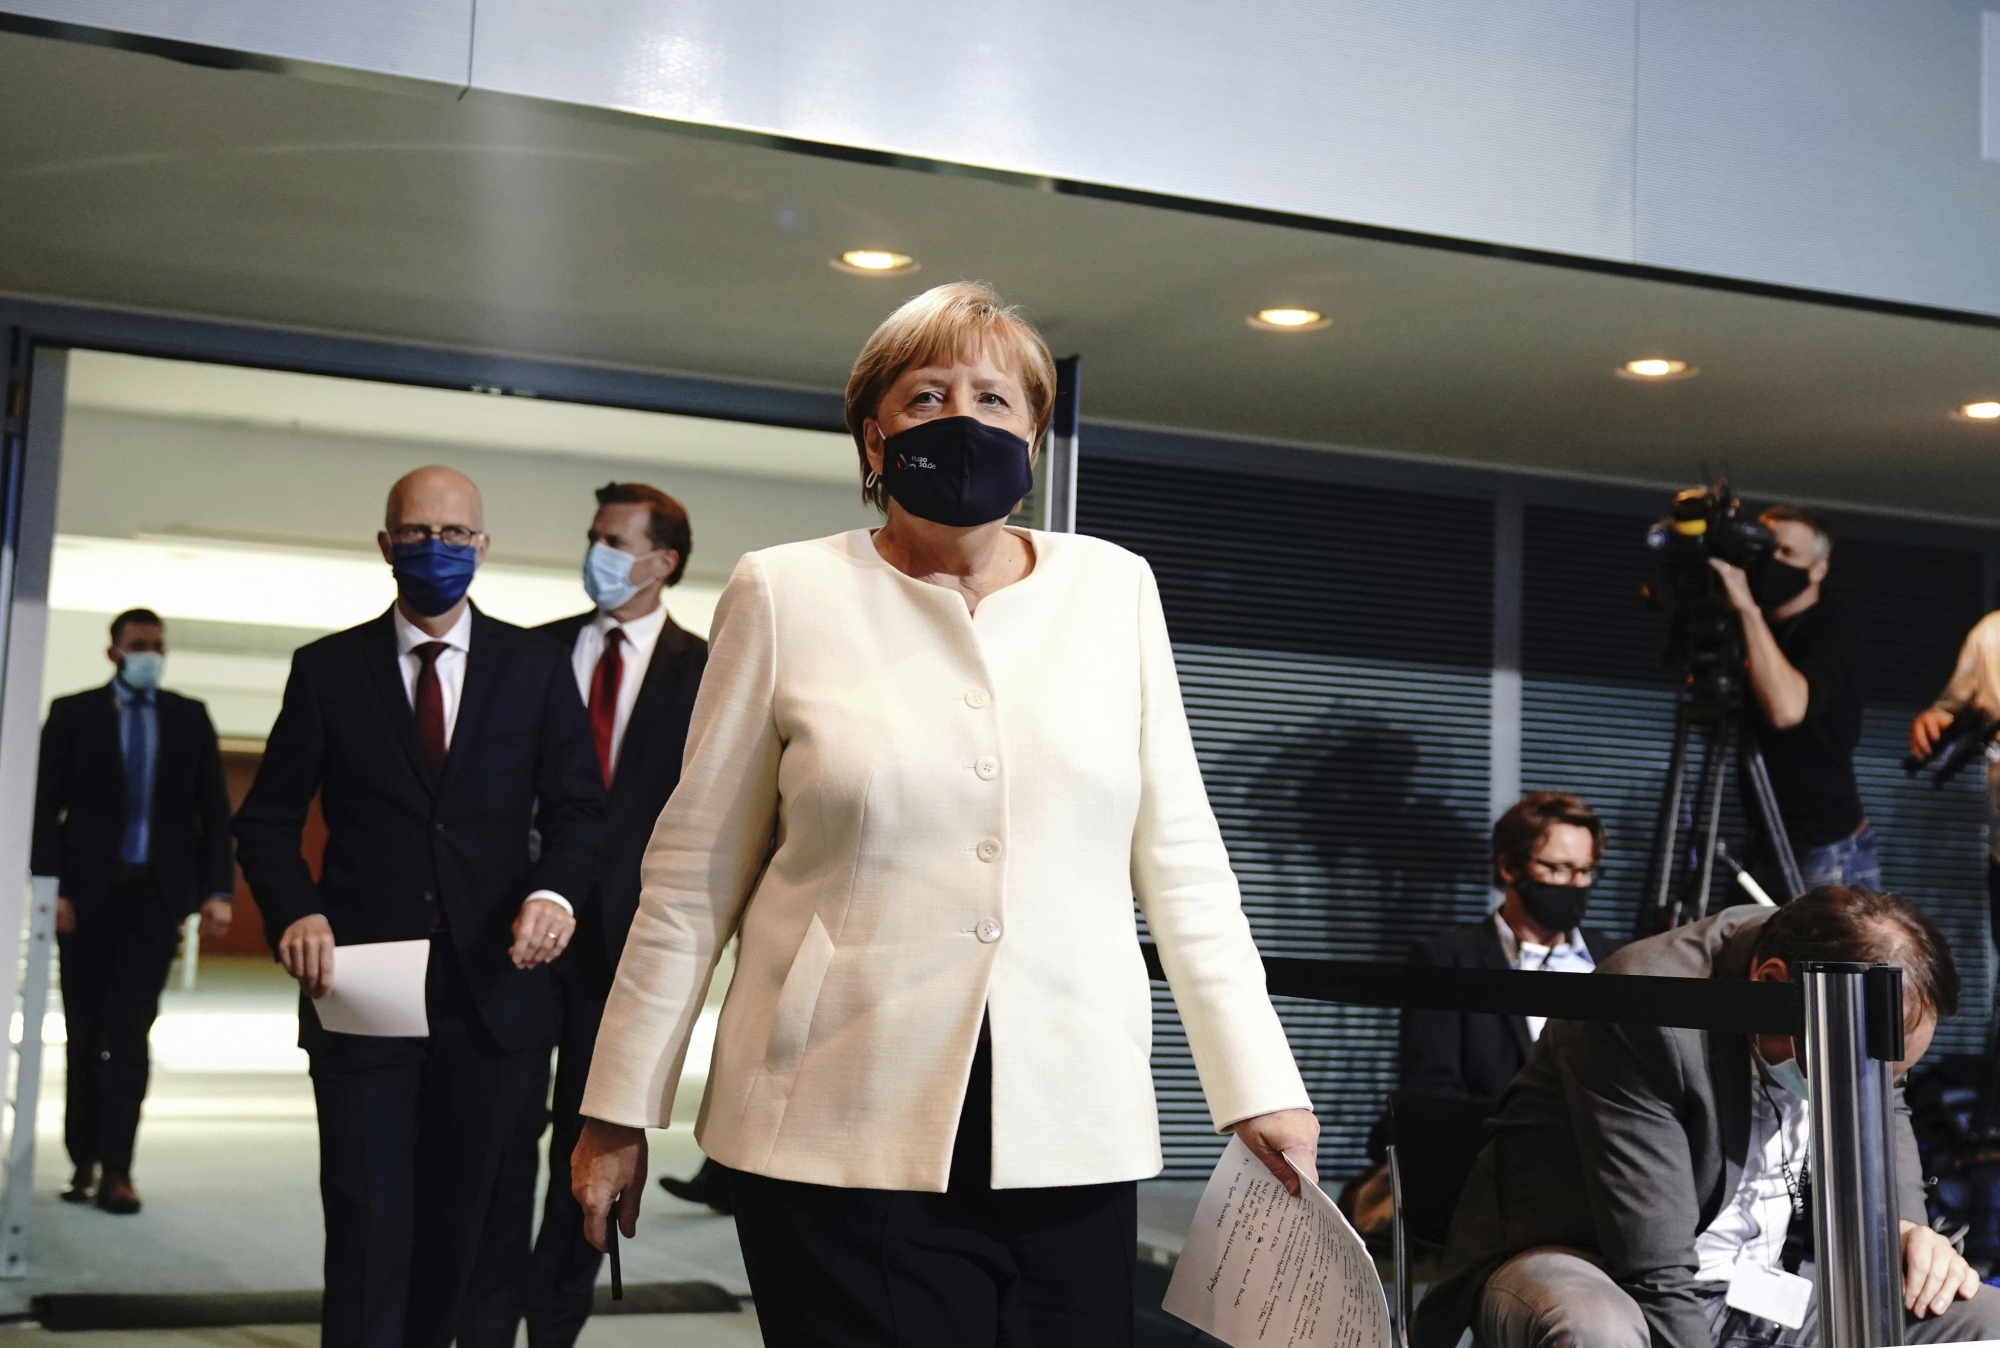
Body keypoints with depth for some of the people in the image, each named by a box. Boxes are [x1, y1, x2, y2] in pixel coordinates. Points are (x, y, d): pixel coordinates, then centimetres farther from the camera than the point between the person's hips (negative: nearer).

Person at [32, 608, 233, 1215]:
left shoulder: (190, 718, 8)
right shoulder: (73, 713, 4)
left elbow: (214, 812, 6)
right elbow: (45, 807, 0)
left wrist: (217, 891, -3)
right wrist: (52, 887, -10)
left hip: (156, 895, 0)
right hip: (88, 894, 0)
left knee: (129, 1035, -6)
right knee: (85, 1036, 7)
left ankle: (114, 1168, -3)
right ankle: (84, 1161, 16)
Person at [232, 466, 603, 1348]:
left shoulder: (535, 666, 7)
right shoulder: (328, 667, 5)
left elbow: (577, 808, 4)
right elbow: (268, 819, 6)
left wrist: (555, 889, -17)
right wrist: (295, 911, -13)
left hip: (495, 988, 1)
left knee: (476, 1224, 12)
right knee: (369, 1230, -3)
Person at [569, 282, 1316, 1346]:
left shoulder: (1115, 589, 8)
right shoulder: (785, 596, 2)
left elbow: (1177, 857, 8)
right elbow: (694, 877, 4)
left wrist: (1255, 1084, 4)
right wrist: (618, 1111, 5)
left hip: (1073, 1138, 2)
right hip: (845, 1142, -2)